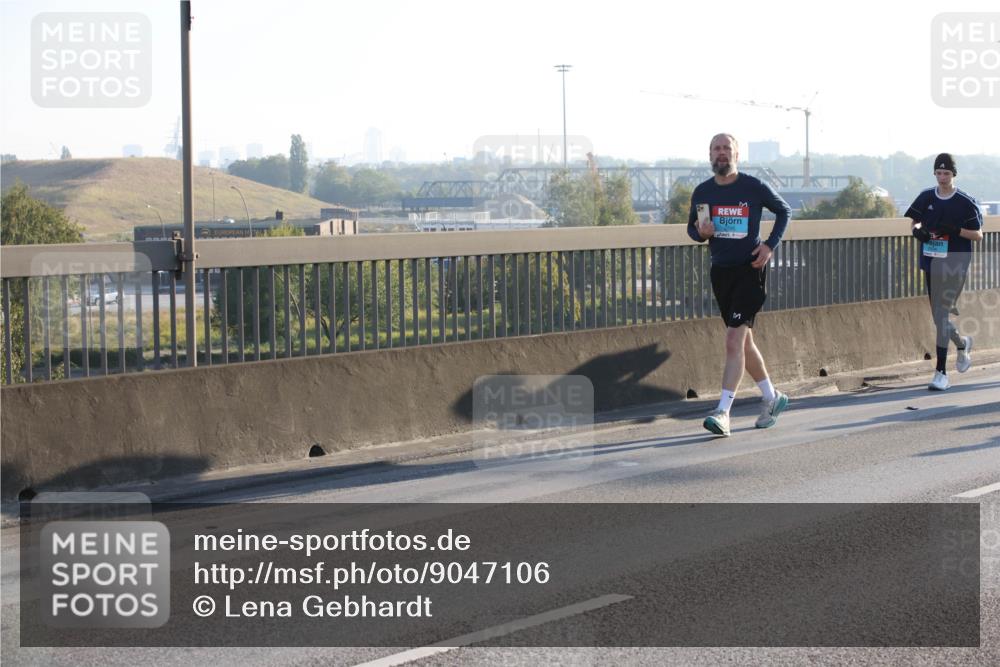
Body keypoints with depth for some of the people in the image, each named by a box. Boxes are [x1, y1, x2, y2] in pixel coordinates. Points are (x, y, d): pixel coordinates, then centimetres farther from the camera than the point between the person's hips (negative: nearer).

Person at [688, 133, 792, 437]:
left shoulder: (754, 187, -7)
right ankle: (772, 398, 32)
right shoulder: (702, 192, 4)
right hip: (721, 271, 5)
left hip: (750, 270, -5)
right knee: (744, 341, 14)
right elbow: (692, 227, 17)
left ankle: (723, 413, -18)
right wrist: (700, 232, -8)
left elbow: (784, 210, 8)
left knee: (734, 340, -15)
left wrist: (770, 244, -4)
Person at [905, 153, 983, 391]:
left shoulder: (965, 202, -5)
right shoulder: (926, 197, 8)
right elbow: (914, 223, 15)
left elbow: (978, 235, -2)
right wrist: (917, 230, -9)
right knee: (938, 316, 13)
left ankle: (941, 372, -13)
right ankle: (962, 343, 44)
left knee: (942, 314, -13)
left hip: (955, 265, -5)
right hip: (931, 263, 5)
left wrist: (955, 230, -18)